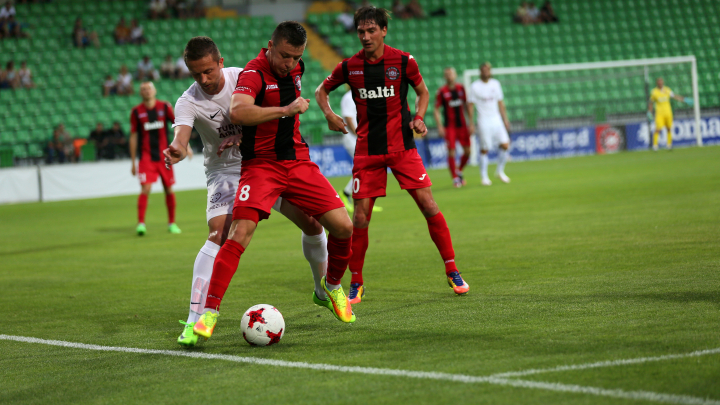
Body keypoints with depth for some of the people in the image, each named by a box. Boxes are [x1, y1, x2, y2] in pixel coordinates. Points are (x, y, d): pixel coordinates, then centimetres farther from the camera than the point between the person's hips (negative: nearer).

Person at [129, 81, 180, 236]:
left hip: (164, 156, 2)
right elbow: (133, 137, 5)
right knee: (145, 188, -15)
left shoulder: (165, 107, 3)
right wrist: (133, 161, 4)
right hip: (146, 157, -2)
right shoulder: (136, 111, 1)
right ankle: (141, 223, -14)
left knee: (169, 189, 5)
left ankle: (172, 223, 17)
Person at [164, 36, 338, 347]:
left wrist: (243, 136, -23)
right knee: (219, 235, -26)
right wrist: (176, 151, -60)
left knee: (313, 223, 0)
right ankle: (194, 320, -30)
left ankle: (324, 291, 28)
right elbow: (181, 136, -35)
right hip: (226, 171, -3)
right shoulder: (188, 102, -18)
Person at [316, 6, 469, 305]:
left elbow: (423, 92, 13)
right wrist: (329, 115, -3)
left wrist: (419, 117, -6)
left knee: (428, 205, -8)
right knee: (360, 217, -3)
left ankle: (452, 272, 5)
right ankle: (356, 283, 11)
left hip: (402, 147, -1)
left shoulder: (403, 61, -2)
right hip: (367, 151, 1)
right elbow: (322, 90, 17)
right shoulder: (349, 67, 1)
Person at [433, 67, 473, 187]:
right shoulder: (441, 91, -5)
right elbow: (436, 110, -2)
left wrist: (471, 123, 12)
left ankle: (459, 171, 27)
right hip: (449, 126, -4)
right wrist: (440, 126, -11)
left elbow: (466, 106, 15)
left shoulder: (461, 88, 7)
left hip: (462, 125, 4)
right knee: (451, 152, -9)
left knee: (467, 150, 3)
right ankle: (455, 178, 3)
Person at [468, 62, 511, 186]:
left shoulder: (495, 84, 9)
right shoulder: (475, 86, -4)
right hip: (483, 121, -4)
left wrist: (505, 119, 13)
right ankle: (484, 177, 7)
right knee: (484, 150, -3)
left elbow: (500, 102, 15)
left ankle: (500, 171, 14)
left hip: (496, 119, 4)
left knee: (505, 144, -5)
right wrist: (471, 123, -6)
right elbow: (470, 105, -2)